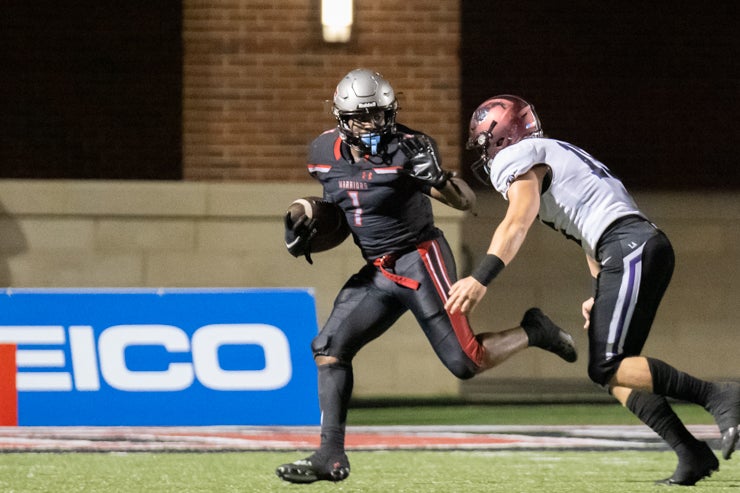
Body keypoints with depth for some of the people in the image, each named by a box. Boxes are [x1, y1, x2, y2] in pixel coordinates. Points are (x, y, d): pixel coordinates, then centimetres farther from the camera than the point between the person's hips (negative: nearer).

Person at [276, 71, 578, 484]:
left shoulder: (406, 148, -16)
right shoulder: (325, 153, 0)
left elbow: (466, 202, -13)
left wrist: (436, 177, -32)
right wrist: (305, 229, 5)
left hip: (421, 261, -6)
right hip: (377, 271, 6)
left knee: (465, 363, -8)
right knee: (330, 347, -7)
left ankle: (532, 333, 20)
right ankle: (331, 457, -5)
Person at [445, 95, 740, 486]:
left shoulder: (517, 159, 0)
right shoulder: (553, 156, 29)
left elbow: (517, 223, -18)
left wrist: (479, 279, -26)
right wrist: (600, 296, 30)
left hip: (630, 249, -10)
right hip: (646, 246, 10)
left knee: (607, 368, -13)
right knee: (613, 369, 8)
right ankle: (692, 455, -1)